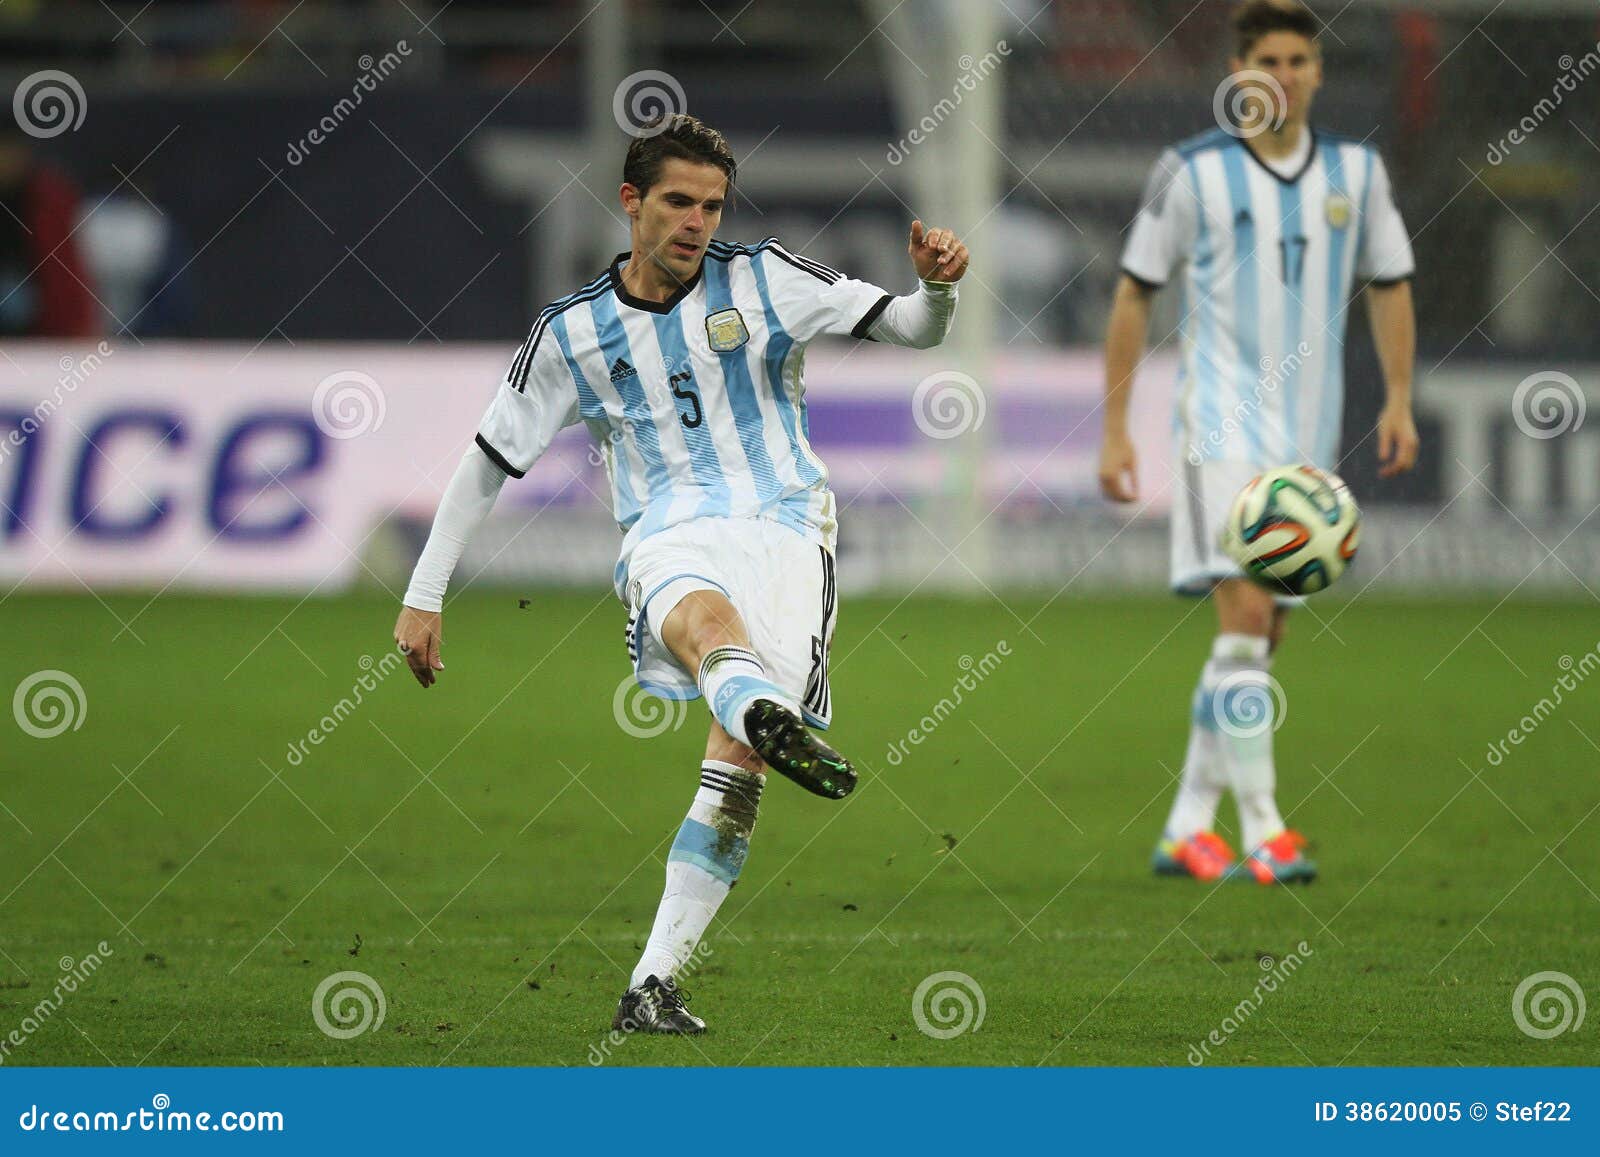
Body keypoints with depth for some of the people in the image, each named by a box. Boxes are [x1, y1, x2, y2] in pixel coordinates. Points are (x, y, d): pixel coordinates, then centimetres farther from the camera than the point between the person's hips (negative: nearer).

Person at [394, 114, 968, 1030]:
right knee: (707, 618, -39)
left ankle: (654, 983, -15)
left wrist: (938, 289, -17)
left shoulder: (763, 280, 8)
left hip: (784, 531, 1)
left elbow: (912, 330, 7)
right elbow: (489, 463, 17)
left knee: (740, 756, -18)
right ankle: (772, 717, -75)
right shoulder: (573, 332, 11)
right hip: (669, 537, -1)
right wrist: (424, 597, 16)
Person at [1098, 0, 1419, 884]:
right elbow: (1135, 294, 3)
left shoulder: (1357, 171, 7)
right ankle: (1263, 833, -18)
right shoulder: (1193, 172, -3)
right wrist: (1113, 428, -1)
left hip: (1309, 431, 5)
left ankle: (1188, 828, 17)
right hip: (1221, 420, -5)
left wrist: (1398, 400, 4)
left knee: (1260, 639, 7)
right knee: (1244, 619, -17)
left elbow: (1389, 285, 17)